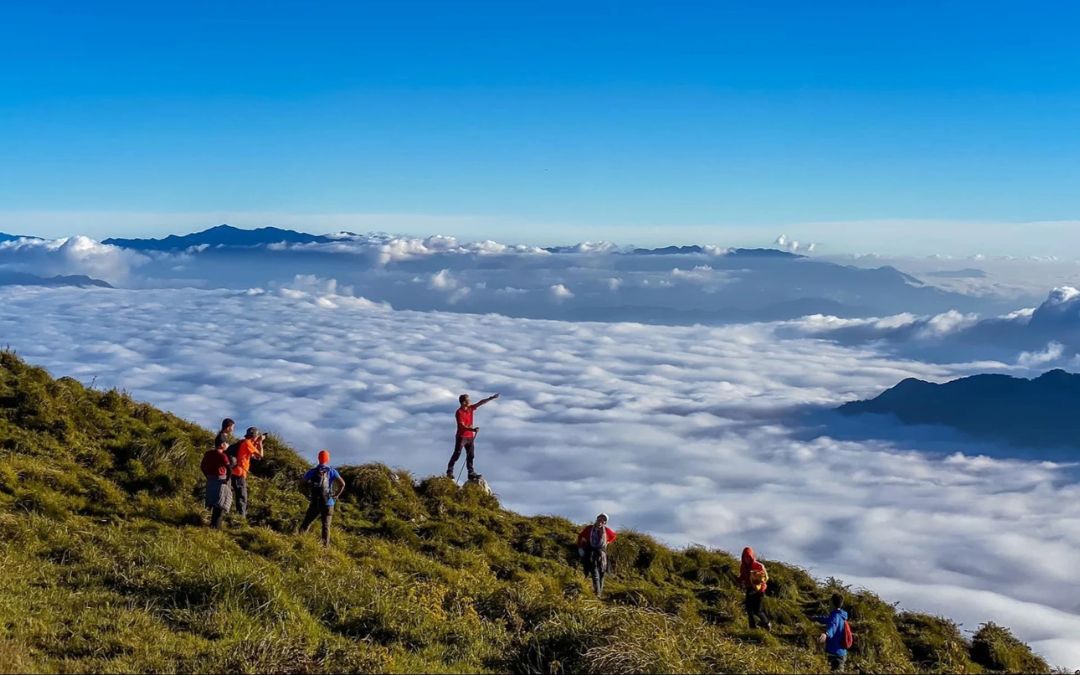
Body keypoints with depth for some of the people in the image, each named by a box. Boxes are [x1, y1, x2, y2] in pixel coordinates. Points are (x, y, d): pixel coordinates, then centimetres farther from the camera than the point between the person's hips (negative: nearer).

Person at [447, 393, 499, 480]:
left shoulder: (470, 408, 4)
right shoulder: (459, 412, -17)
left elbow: (481, 403, 5)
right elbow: (462, 426, -23)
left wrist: (492, 398, -2)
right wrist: (473, 429, -35)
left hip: (470, 436, 7)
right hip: (461, 437, -7)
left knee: (470, 455, 6)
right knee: (457, 454, -3)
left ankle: (471, 473, 9)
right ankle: (450, 471, 6)